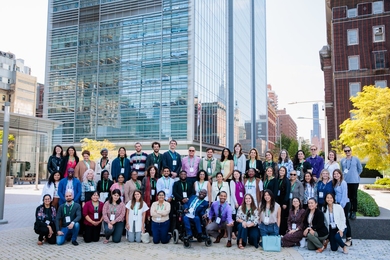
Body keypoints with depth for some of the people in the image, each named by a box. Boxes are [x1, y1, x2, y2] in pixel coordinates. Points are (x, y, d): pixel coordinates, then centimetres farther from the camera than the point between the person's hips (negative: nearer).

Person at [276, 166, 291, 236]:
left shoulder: (287, 181, -5)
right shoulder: (277, 180, 9)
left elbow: (287, 192, -10)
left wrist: (285, 203, -14)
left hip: (284, 202, -5)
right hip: (277, 201, 5)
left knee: (283, 218, 0)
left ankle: (283, 233, 7)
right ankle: (278, 232, 14)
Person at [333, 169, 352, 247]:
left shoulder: (343, 183, -13)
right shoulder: (335, 183, 12)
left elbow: (344, 195, -16)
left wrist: (341, 205, -16)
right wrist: (336, 203, 6)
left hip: (345, 204, -8)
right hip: (338, 203, 8)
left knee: (345, 221, -2)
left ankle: (349, 239, 6)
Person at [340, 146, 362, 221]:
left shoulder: (356, 159, -1)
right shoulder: (342, 160, 6)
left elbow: (360, 169, 8)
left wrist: (356, 175, 12)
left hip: (354, 181, -2)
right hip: (345, 181, 2)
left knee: (354, 197, 1)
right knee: (348, 197, 6)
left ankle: (354, 212, 7)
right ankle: (349, 211, 15)